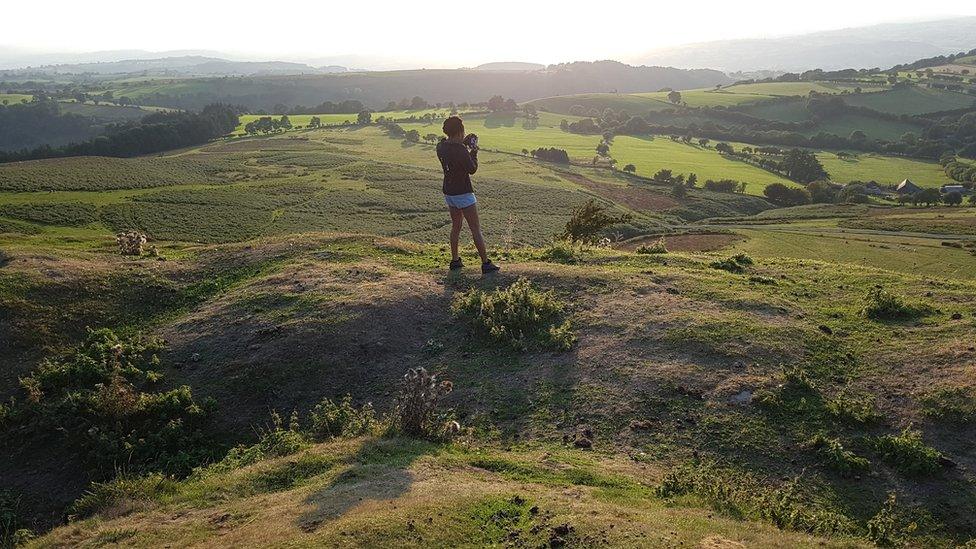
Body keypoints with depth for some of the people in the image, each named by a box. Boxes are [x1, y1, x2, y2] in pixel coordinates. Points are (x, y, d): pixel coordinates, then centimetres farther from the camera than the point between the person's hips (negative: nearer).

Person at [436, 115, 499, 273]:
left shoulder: (441, 146, -2)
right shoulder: (461, 150, -24)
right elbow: (472, 169, -12)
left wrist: (464, 144, 9)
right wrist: (474, 151, -2)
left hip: (448, 193, 7)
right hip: (463, 194, -7)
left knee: (456, 226, 21)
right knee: (476, 229, 1)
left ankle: (455, 261, 25)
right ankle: (486, 263, 6)